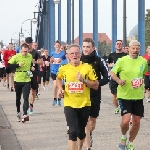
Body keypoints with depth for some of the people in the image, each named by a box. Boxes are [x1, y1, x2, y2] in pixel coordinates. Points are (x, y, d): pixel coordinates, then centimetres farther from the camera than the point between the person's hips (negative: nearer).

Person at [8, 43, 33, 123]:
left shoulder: (30, 56, 3)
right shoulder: (16, 57, -9)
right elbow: (9, 65, -11)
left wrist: (32, 68, 2)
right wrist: (18, 65, -21)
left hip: (27, 80, 1)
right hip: (18, 80, -1)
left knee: (26, 98, -12)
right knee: (18, 98, 13)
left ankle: (25, 115, -20)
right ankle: (18, 112, 32)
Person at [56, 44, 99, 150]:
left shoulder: (88, 67, -6)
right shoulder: (64, 68, -1)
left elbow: (96, 85, -5)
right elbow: (58, 78, 22)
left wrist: (84, 80, -19)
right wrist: (60, 89, 4)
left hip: (84, 104, 1)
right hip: (69, 104, -1)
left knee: (81, 131, 15)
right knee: (73, 132, -13)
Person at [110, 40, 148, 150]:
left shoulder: (143, 61, 0)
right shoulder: (122, 61, -9)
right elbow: (112, 73, -2)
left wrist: (142, 85, 12)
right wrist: (119, 80, -20)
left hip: (138, 96, 4)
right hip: (125, 95, -3)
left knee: (137, 122, 7)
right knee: (126, 120, -16)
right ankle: (124, 137, 17)